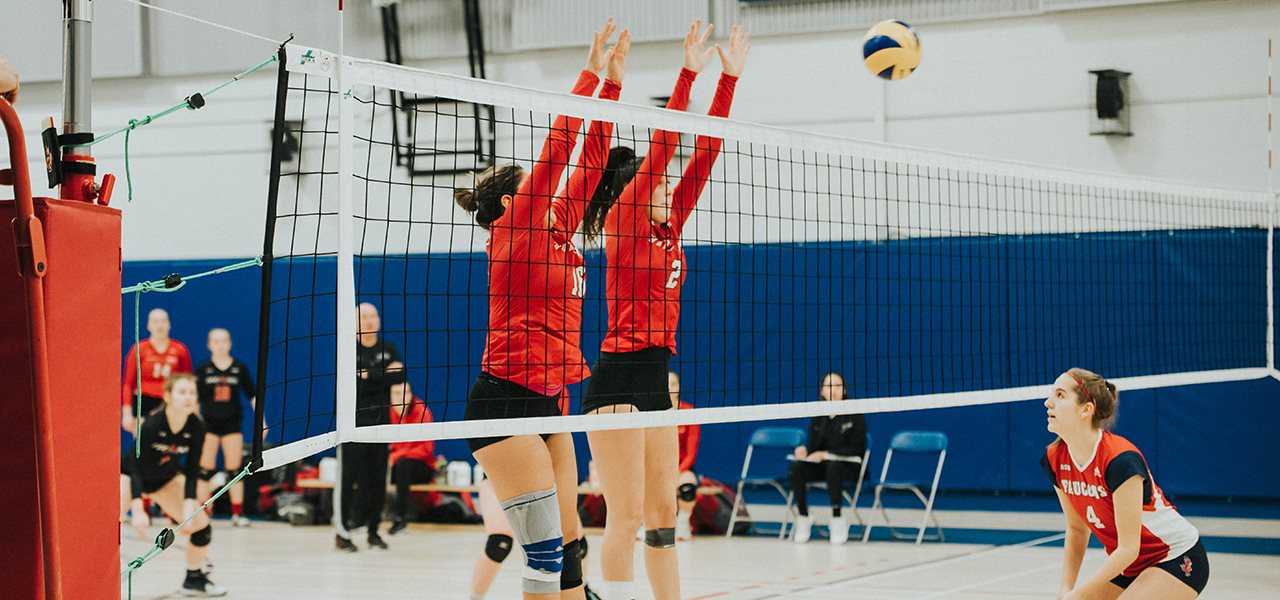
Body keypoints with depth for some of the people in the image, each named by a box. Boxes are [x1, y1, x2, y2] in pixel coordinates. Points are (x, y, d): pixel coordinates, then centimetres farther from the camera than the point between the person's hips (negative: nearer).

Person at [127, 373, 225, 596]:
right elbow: (136, 469, -34)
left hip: (165, 479, 5)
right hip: (132, 476, -5)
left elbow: (191, 473, -13)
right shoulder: (152, 425, -35)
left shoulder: (196, 428, -20)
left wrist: (188, 509, -21)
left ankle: (194, 579, 27)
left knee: (201, 525, 4)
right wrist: (138, 510, -42)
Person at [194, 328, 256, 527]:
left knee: (234, 470, 2)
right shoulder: (202, 369, 0)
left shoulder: (240, 368, 2)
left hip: (232, 423, 1)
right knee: (205, 471, 1)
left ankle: (238, 514, 6)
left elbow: (253, 395, 6)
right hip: (208, 423, -1)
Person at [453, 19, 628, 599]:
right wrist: (590, 75, -8)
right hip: (504, 402, -9)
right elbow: (555, 151, -11)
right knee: (546, 550, -12)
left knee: (567, 544, 7)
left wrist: (612, 84, 15)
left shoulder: (554, 234, 15)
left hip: (545, 405, 9)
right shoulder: (512, 234, -5)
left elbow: (588, 162, 17)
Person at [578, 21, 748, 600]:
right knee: (626, 516, -10)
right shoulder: (622, 221, -5)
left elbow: (703, 152, 12)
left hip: (656, 379, 8)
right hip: (618, 380, -8)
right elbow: (661, 146, -13)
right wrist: (688, 72, -15)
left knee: (662, 516, 10)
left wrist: (729, 77, 10)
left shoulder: (666, 227, 14)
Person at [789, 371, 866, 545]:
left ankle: (837, 520, -31)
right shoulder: (817, 417, 10)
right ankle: (803, 517, -19)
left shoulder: (854, 414, -3)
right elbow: (814, 446, 10)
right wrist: (805, 451, -15)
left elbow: (856, 449, -8)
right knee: (795, 467, -27)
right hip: (822, 465, 4)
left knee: (833, 466, -40)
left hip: (849, 465, -4)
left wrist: (827, 454, -17)